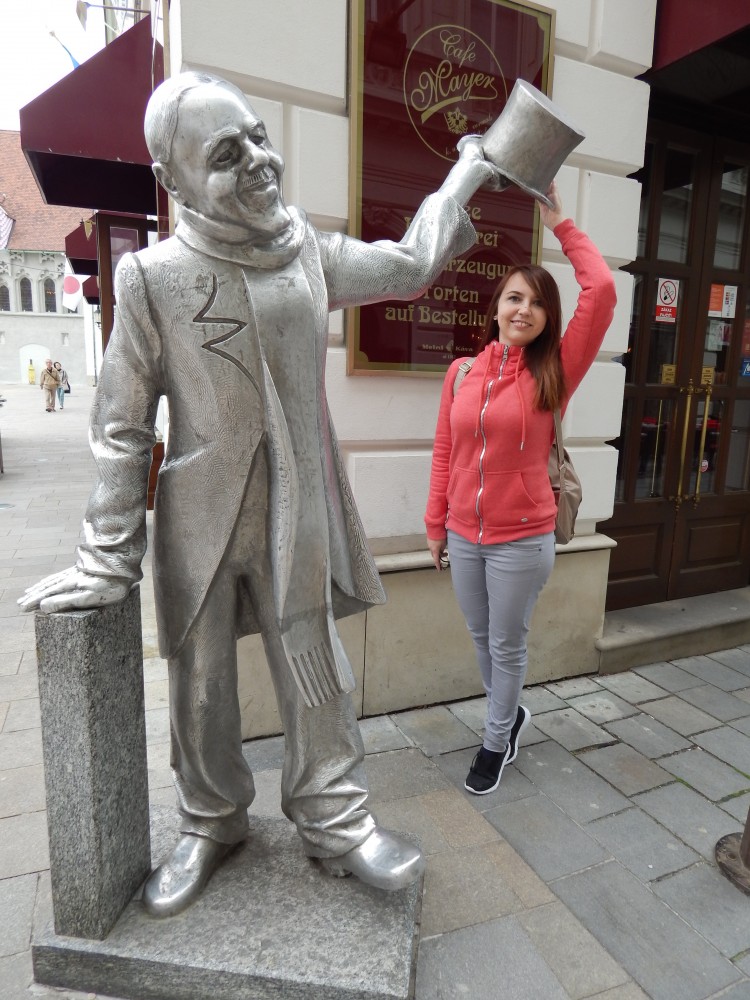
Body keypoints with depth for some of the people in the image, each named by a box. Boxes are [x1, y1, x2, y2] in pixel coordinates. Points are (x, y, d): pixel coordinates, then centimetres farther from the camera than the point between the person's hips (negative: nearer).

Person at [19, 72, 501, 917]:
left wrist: (464, 177, 27)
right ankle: (209, 825, 40)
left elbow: (408, 266, 19)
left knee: (317, 678, 11)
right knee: (201, 687, 13)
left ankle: (336, 822, 34)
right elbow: (122, 427, -6)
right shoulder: (153, 277, -9)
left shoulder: (310, 252, 2)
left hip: (295, 517, 3)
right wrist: (108, 558, -7)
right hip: (199, 522, -2)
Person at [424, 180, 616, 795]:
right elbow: (444, 454, 6)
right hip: (464, 537, 4)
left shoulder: (554, 373, -6)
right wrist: (436, 524, 8)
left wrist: (561, 224, -7)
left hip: (523, 541, -3)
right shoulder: (462, 372, 1)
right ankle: (511, 714, 47)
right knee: (482, 641, 20)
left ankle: (496, 743, 36)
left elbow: (601, 292, -15)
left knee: (507, 647, 12)